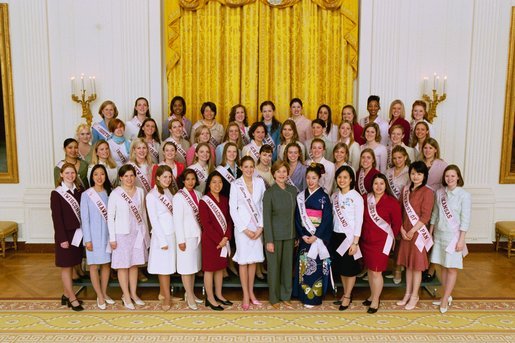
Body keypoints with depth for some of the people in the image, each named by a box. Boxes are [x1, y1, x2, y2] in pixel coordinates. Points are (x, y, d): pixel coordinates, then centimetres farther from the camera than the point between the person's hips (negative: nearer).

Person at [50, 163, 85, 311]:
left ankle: (66, 295, 26)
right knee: (66, 267, 4)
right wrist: (62, 238, -14)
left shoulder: (79, 191, 6)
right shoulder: (56, 193, -8)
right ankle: (72, 298, 11)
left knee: (71, 265, 13)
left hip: (77, 233, 5)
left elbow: (82, 212, 8)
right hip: (65, 234, -5)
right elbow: (56, 217, -11)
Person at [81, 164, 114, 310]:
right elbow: (85, 219, -8)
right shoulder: (86, 195, -8)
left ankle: (104, 293, 25)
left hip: (107, 234, 4)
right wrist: (87, 239, -11)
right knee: (94, 265, 4)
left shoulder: (109, 193, 3)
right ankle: (100, 296, 16)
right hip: (94, 235, -4)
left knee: (106, 264, 11)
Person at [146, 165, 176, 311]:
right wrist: (162, 241, -13)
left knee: (168, 265, 13)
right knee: (164, 267, 2)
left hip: (173, 234, 6)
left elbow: (173, 213, 9)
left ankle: (162, 292, 26)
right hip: (162, 235, -6)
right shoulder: (151, 196, -11)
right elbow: (154, 220, -12)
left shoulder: (168, 192, 8)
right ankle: (167, 298, 10)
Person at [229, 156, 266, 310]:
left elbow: (263, 205, 3)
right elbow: (233, 209, -6)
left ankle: (251, 292, 23)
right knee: (243, 260, 2)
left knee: (254, 260, 10)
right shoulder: (235, 184, -6)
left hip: (257, 227, 3)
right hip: (242, 227, -3)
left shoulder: (260, 182, 1)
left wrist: (261, 227, -5)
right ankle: (245, 296, 12)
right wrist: (245, 229, -9)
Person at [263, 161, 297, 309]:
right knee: (274, 266, 6)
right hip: (275, 235, -4)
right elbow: (266, 217, -11)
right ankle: (274, 298, 21)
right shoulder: (269, 192, -10)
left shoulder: (293, 190, 4)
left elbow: (295, 214, 9)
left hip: (289, 235, 4)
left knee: (288, 265, 12)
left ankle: (286, 296, 27)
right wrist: (269, 240, -14)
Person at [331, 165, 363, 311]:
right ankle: (345, 293, 29)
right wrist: (330, 236, 5)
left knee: (350, 268, 5)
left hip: (349, 236, -5)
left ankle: (347, 296, 19)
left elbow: (359, 221, -12)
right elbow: (332, 217, 10)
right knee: (340, 267, 14)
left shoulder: (356, 197, -11)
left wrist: (355, 242, -15)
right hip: (336, 235, 5)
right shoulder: (335, 196, 5)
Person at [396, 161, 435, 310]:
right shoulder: (406, 190, 7)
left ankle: (414, 296, 20)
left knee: (416, 265, 6)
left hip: (418, 233, -6)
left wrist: (412, 231, -15)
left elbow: (425, 217, -15)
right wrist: (402, 229, -4)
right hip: (405, 233, 6)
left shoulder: (427, 192, -12)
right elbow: (400, 212, 7)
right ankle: (408, 294, 28)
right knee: (408, 264, 15)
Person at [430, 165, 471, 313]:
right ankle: (447, 296, 25)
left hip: (454, 235, -5)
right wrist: (430, 232, 11)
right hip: (439, 234, 5)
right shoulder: (440, 192, 3)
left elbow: (465, 219, -11)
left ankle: (445, 299, 11)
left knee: (452, 268, 3)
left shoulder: (464, 195, -11)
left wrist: (461, 239, -13)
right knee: (443, 266, 12)